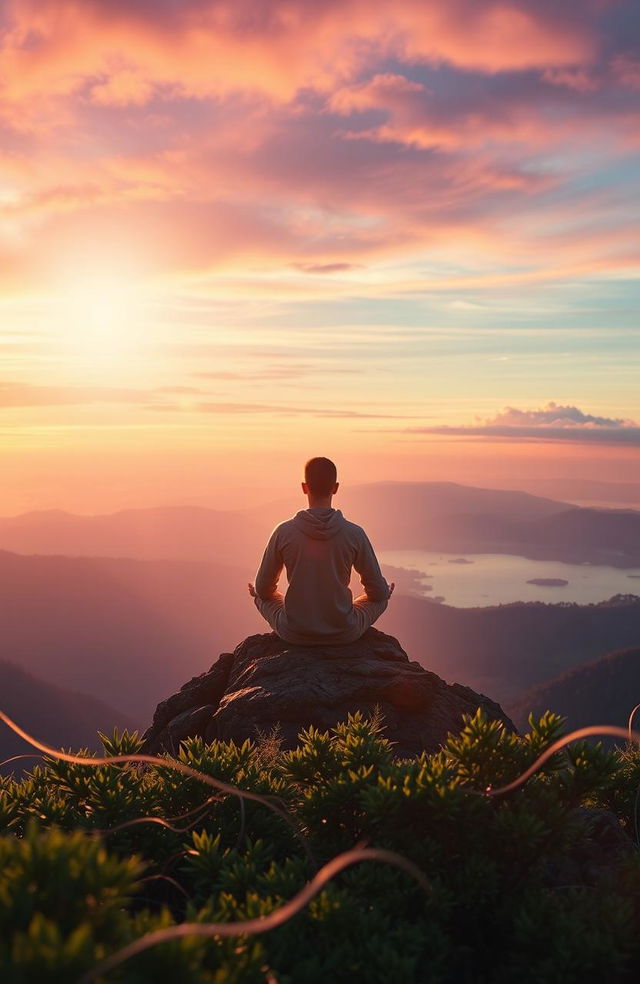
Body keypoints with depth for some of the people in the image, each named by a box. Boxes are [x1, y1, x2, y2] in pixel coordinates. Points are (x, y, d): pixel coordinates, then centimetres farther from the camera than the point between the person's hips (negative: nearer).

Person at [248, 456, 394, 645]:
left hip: (293, 635, 0)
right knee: (381, 598, 28)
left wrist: (257, 592, 26)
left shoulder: (283, 532, -10)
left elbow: (263, 589, 1)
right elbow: (378, 592, -1)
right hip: (344, 634, 0)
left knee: (261, 597, 30)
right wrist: (385, 592, 24)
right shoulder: (355, 534, -11)